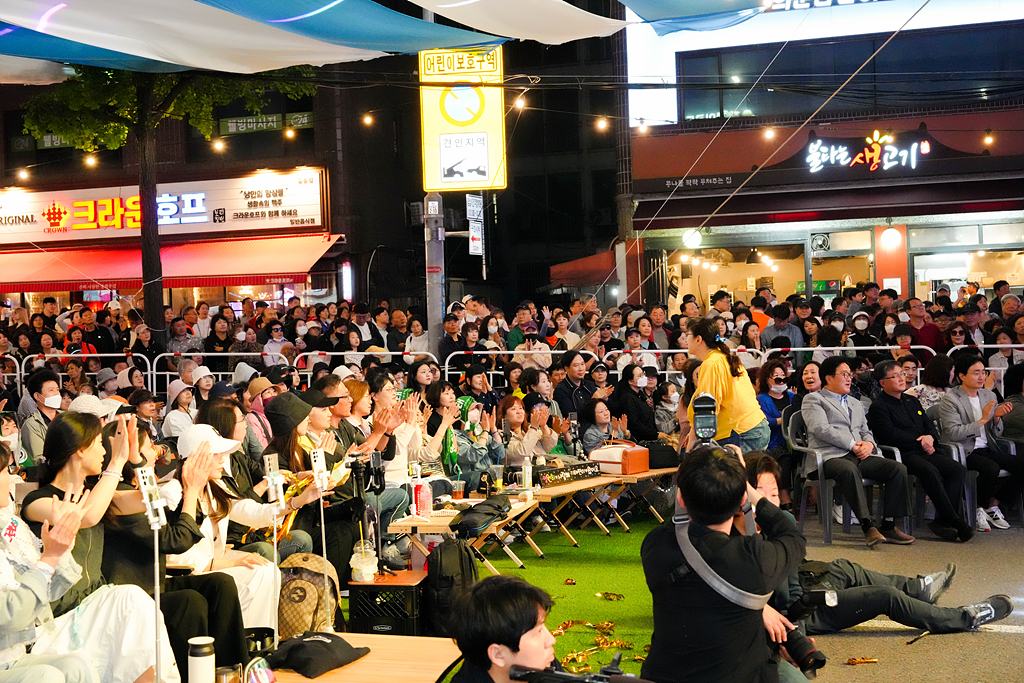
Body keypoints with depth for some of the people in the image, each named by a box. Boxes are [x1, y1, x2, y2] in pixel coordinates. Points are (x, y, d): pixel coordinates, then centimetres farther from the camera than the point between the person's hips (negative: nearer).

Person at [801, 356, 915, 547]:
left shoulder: (855, 403, 33)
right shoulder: (813, 399, 9)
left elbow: (866, 431, 27)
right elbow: (821, 429, -7)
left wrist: (868, 443, 1)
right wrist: (852, 445, -11)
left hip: (859, 455, 7)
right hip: (830, 456, -7)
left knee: (898, 469, -17)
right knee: (849, 469, -41)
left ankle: (889, 526, -16)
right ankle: (868, 526, -43)